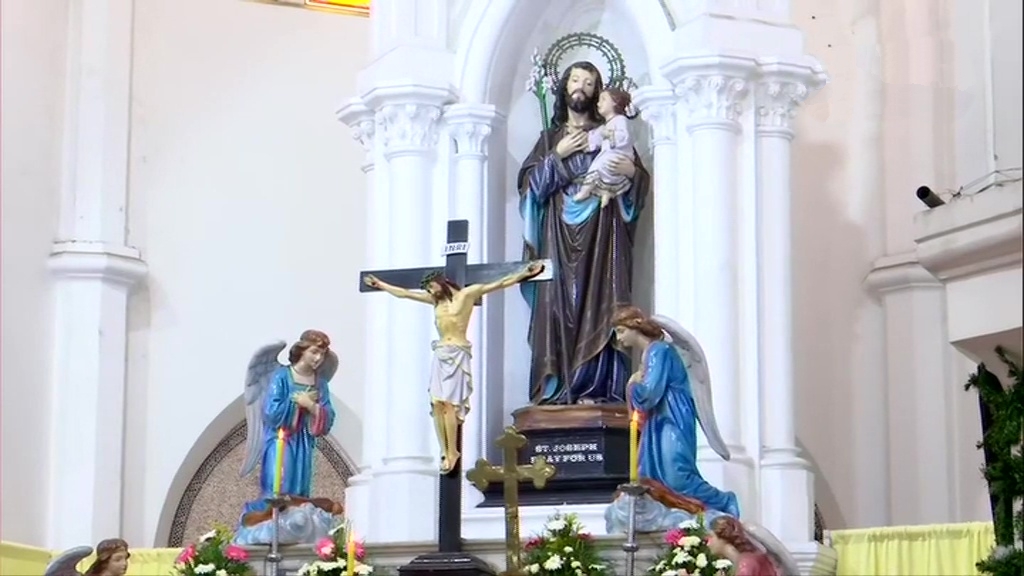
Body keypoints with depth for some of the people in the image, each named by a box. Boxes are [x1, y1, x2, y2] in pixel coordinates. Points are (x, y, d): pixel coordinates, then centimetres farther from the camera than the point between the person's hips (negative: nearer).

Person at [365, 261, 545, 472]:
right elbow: (404, 293, 27)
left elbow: (499, 284, -4)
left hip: (457, 354, -6)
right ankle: (445, 451, -4)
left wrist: (524, 273, -12)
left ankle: (452, 452, -11)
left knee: (449, 402, -13)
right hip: (440, 355, 6)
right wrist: (380, 285, 33)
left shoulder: (467, 294, 2)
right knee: (437, 403, -5)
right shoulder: (435, 300, 18)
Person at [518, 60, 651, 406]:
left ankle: (598, 387, -14)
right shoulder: (550, 138, 18)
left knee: (600, 303, -10)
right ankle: (558, 387, -10)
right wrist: (557, 156, -3)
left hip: (602, 232, -1)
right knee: (559, 304, -8)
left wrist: (631, 171, -12)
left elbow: (641, 183, 9)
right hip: (559, 233, 1)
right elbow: (528, 182, 7)